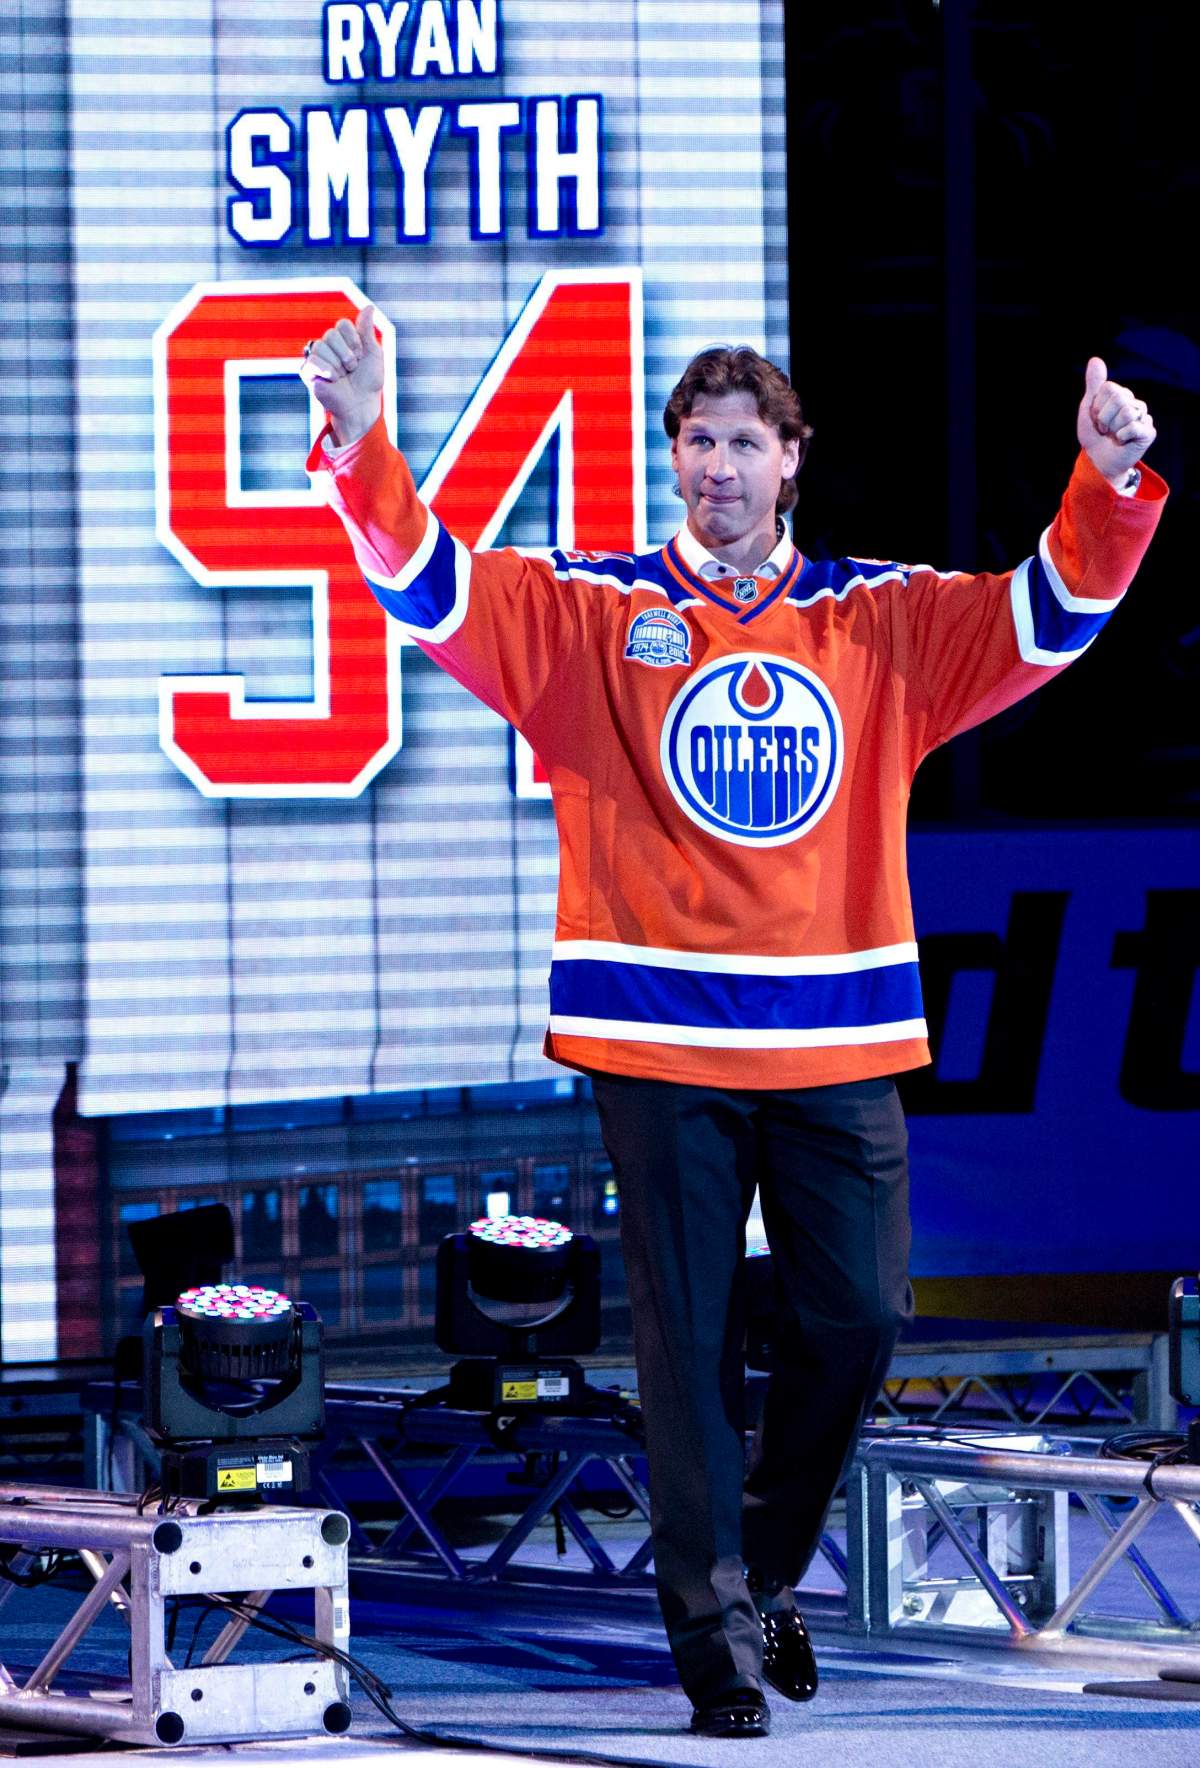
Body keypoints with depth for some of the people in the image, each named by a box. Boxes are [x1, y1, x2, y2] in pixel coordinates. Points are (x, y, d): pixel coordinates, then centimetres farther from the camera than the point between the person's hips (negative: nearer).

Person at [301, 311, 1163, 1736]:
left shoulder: (883, 623, 10)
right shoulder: (592, 616, 3)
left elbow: (1048, 611, 3)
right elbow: (433, 588, -7)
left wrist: (1111, 487, -16)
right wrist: (362, 446, -25)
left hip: (838, 1047, 2)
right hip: (661, 1045, -2)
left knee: (855, 1322, 4)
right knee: (688, 1339, -2)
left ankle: (767, 1574, 26)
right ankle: (711, 1625, 4)